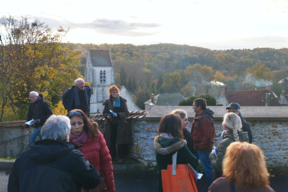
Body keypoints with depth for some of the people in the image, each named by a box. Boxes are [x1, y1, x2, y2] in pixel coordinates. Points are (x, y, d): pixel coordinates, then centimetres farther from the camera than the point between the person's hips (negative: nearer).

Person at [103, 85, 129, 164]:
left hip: (120, 124, -2)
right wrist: (107, 116, -10)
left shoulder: (122, 101, -1)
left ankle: (121, 157, 9)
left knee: (120, 141, -1)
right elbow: (104, 112, 12)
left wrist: (118, 114, -17)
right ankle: (112, 156, 18)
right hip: (110, 124, 2)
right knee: (111, 141, 3)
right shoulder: (107, 102, 5)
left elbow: (126, 113, -3)